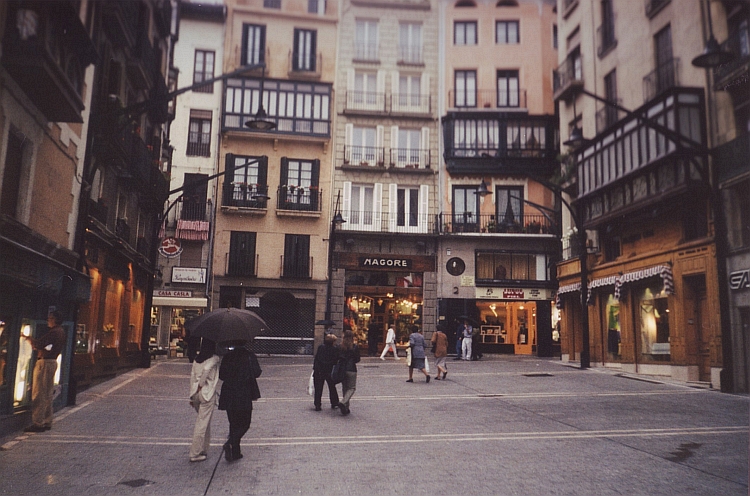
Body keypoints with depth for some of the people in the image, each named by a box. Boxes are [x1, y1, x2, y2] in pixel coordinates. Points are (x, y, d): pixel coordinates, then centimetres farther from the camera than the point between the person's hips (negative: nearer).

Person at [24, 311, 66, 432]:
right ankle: (47, 422, 17)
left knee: (39, 394, -5)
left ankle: (38, 423, -4)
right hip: (52, 362, 10)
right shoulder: (61, 332, 15)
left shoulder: (54, 332, -17)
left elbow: (38, 345, -21)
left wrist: (29, 339, -3)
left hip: (45, 362, -10)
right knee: (47, 394, 13)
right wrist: (33, 341, 7)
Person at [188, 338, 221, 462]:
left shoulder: (197, 358, 7)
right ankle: (195, 453, 5)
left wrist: (192, 395, 13)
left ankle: (204, 449, 27)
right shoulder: (214, 358, -10)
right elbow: (206, 369, -25)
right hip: (208, 393, -6)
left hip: (196, 393, 6)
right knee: (203, 423, 1)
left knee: (205, 421, 20)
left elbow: (192, 375, 8)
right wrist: (201, 385, -10)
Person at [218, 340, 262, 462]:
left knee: (234, 423, 16)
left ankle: (235, 452, 18)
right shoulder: (249, 356, -9)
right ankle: (231, 443, -16)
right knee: (244, 423, 7)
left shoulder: (227, 357, 2)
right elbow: (256, 373, -10)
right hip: (244, 396, -4)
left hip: (229, 396, 4)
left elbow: (221, 375, 4)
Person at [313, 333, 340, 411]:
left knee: (318, 389, 6)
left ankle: (317, 405, 4)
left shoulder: (320, 347, 0)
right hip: (329, 372, -1)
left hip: (319, 372, 1)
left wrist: (314, 369, 10)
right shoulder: (335, 349, -9)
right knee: (332, 388, 16)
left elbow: (316, 359, 3)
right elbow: (336, 361, -7)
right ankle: (334, 403, 25)